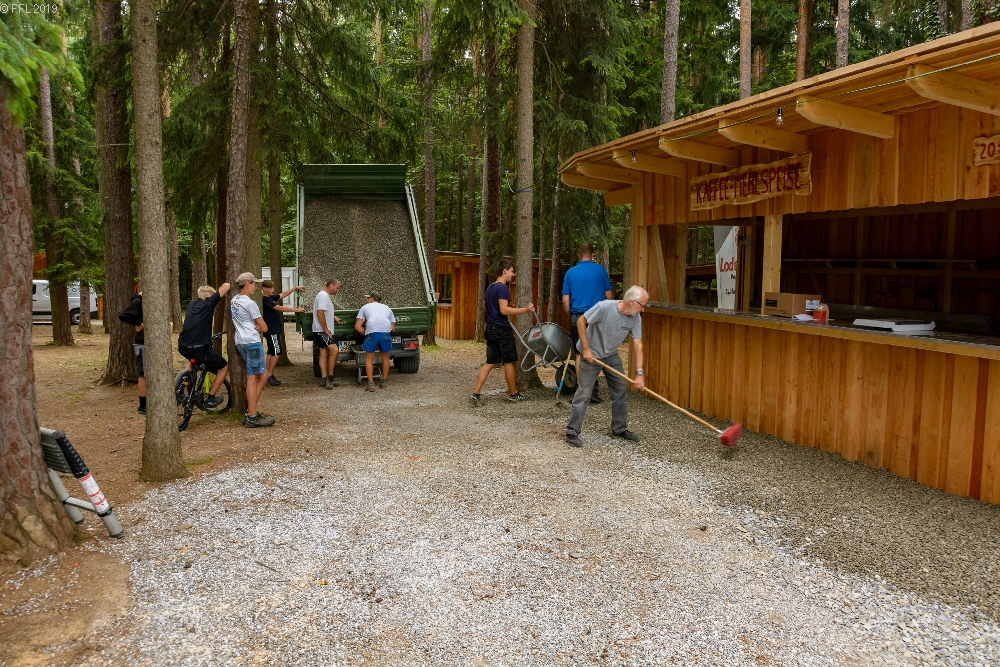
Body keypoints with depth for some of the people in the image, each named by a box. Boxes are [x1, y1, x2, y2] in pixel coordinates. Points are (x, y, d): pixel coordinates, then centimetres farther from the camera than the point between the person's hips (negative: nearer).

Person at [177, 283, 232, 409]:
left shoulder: (191, 304, 16)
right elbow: (226, 285, -3)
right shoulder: (209, 303, -1)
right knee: (224, 367, 13)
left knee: (194, 360, 41)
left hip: (182, 346, 7)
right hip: (199, 347, -7)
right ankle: (211, 398, 10)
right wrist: (221, 288, 20)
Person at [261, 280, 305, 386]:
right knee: (276, 352, -9)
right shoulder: (265, 300, -16)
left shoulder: (271, 298, 12)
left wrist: (295, 288, 14)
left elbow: (283, 294, 22)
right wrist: (296, 310, -25)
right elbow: (279, 308, -24)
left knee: (271, 352, 11)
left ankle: (268, 375, 15)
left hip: (274, 329, 10)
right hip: (271, 330, -10)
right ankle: (269, 375, -5)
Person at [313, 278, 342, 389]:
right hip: (321, 331, -11)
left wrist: (333, 317, 19)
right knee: (334, 350, -18)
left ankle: (324, 379, 11)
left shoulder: (326, 296, 18)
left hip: (324, 331, 11)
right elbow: (320, 313, -23)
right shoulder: (323, 296, -15)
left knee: (324, 353, 9)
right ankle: (330, 378, -14)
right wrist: (326, 329, -20)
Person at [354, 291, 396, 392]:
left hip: (372, 332, -2)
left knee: (369, 359, 13)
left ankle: (371, 384, 7)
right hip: (386, 332, 2)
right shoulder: (387, 308, 31)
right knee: (385, 357, 22)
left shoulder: (365, 307, 25)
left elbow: (357, 326, 14)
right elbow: (393, 328, 23)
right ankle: (384, 382, 30)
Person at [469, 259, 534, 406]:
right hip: (502, 329, -9)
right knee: (509, 362, 4)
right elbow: (504, 310, -23)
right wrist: (524, 310, -25)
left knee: (490, 362, 8)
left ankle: (476, 394, 0)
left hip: (490, 328, 9)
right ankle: (513, 394, 16)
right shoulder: (502, 288, -14)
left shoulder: (490, 288, 16)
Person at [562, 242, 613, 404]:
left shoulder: (570, 273, 5)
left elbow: (565, 301, 4)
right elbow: (608, 296, 4)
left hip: (577, 318, 2)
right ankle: (590, 388, -7)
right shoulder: (600, 270, 1)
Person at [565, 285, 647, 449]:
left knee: (621, 390, 7)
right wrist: (586, 349, -20)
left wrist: (639, 374, -18)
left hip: (612, 355, 6)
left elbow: (637, 345, -11)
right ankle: (572, 432, 0)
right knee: (584, 394, -8)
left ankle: (619, 429, 22)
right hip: (591, 355, -6)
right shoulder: (604, 307, -29)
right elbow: (581, 322, -19)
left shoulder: (636, 318, -12)